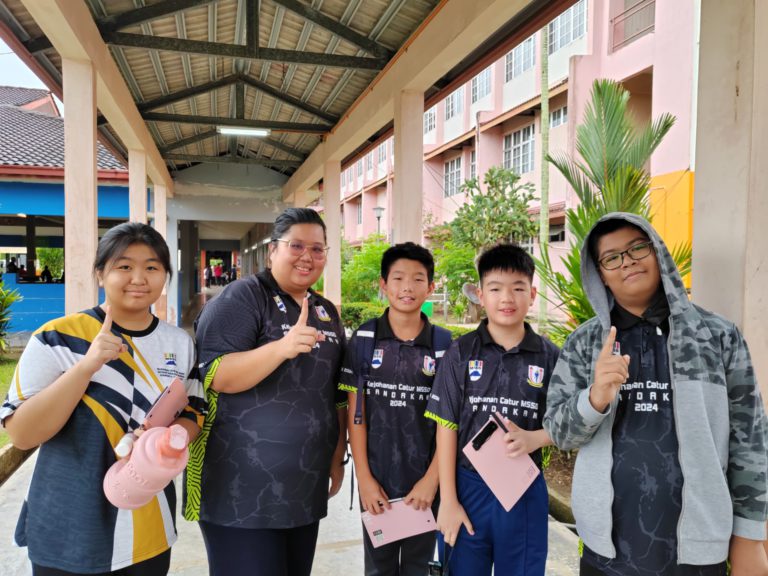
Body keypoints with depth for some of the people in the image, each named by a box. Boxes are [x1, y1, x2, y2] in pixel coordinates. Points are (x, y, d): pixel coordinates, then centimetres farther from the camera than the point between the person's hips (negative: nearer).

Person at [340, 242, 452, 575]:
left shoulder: (444, 343, -3)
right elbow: (356, 414, -3)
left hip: (424, 481, 0)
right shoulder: (363, 340, -4)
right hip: (377, 480, 0)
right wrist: (364, 477, -7)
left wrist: (431, 479, -9)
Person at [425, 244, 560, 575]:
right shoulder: (462, 352, -5)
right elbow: (447, 426, -4)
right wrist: (448, 500, -6)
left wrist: (534, 438, -17)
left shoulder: (549, 356, -3)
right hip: (469, 486, 0)